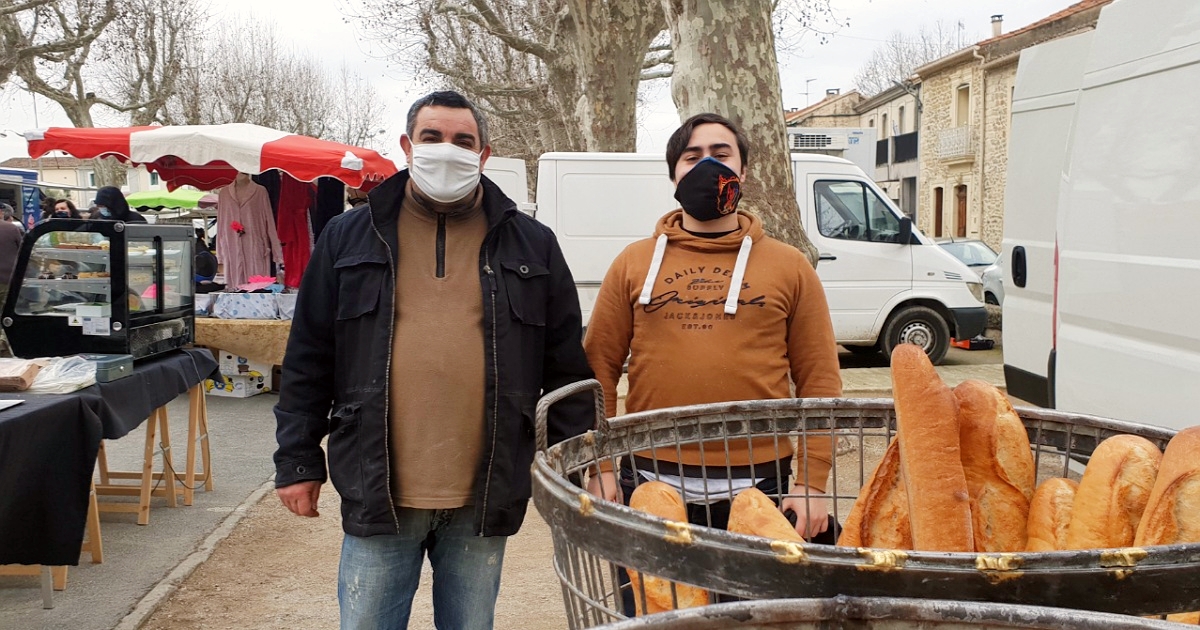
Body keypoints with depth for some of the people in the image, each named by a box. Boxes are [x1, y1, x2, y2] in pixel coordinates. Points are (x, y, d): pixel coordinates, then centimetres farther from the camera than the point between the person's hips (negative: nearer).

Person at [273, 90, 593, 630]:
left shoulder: (531, 245, 5)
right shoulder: (350, 237, 4)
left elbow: (567, 368, 6)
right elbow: (308, 361, 6)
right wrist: (298, 461, 3)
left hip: (484, 501, 1)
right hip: (377, 494, 0)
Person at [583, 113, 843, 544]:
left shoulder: (789, 266, 6)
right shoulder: (634, 263, 7)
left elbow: (819, 382, 3)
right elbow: (598, 371, 5)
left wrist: (812, 484, -3)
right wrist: (600, 469, -2)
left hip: (759, 483, 0)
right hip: (650, 483, 1)